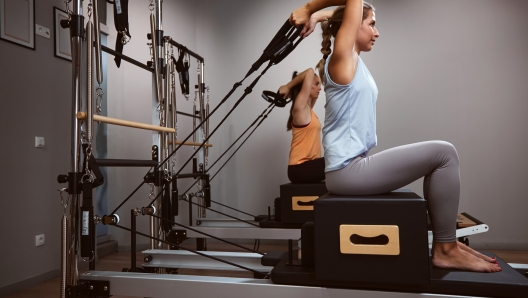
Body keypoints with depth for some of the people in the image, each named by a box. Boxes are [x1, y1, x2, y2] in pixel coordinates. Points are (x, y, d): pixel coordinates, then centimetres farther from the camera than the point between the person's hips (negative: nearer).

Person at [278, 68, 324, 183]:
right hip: (300, 168, -10)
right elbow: (310, 72, -16)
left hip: (308, 165, 10)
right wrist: (287, 87, -5)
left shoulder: (308, 109, 14)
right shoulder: (300, 107, -12)